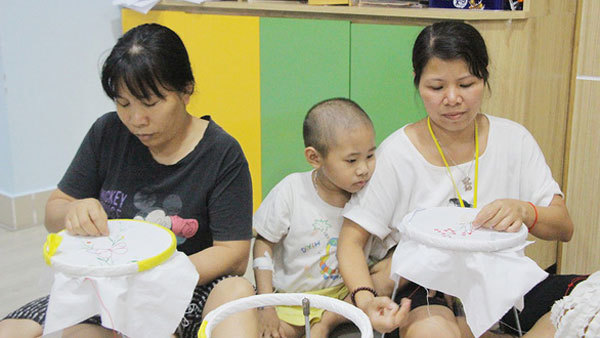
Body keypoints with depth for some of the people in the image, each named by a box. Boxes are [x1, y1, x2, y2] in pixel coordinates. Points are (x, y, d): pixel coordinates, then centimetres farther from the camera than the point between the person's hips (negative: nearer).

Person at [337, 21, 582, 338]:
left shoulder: (514, 139, 0)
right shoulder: (396, 153, -9)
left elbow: (564, 227, 2)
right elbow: (351, 241, -8)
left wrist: (523, 211, -21)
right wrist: (366, 300, -28)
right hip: (428, 288, -3)